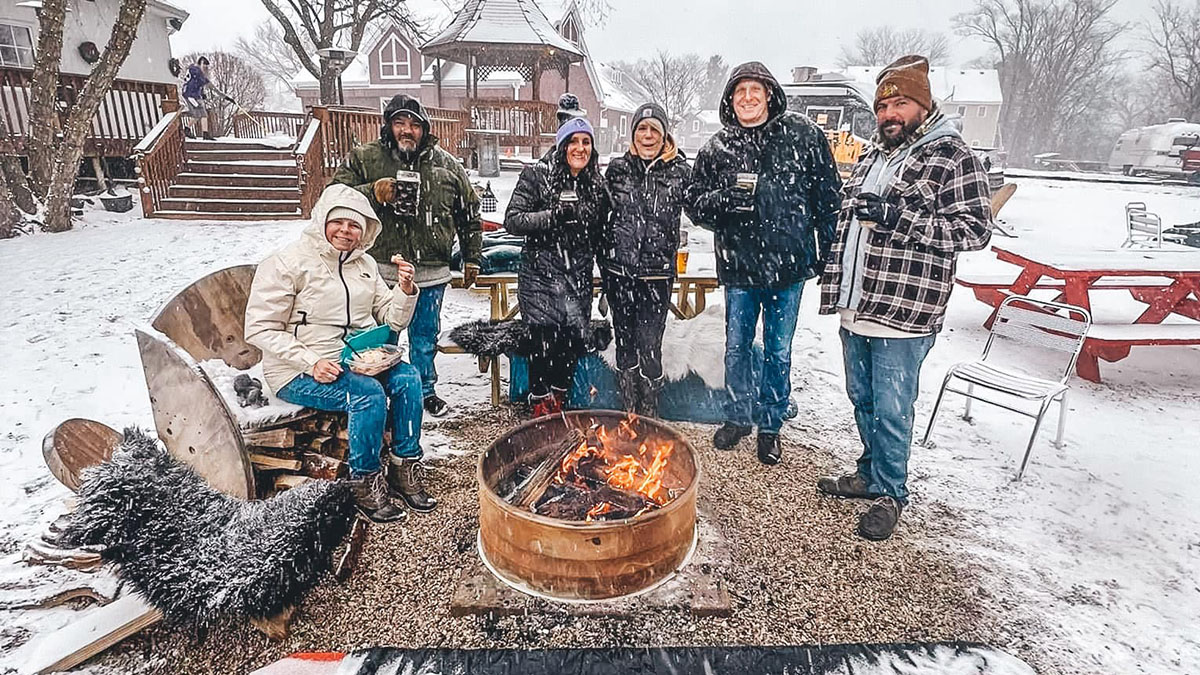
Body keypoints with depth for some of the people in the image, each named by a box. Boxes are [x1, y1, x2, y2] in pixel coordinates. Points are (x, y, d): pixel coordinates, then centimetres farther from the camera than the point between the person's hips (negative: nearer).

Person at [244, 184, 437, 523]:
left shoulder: (364, 264, 11)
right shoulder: (287, 263, -8)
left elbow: (392, 320, 11)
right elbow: (260, 329, -11)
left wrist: (406, 290, -10)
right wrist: (311, 363, -22)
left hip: (356, 360, 6)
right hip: (300, 371, -6)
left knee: (407, 377, -20)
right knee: (368, 394, -29)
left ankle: (405, 471, -9)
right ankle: (366, 485, -11)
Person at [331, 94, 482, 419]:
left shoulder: (446, 165, 7)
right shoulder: (364, 158, 0)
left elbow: (469, 212, 14)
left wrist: (471, 258, 13)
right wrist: (372, 193, -19)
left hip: (431, 272, 2)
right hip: (382, 270, -2)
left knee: (425, 337, 16)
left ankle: (425, 389, 34)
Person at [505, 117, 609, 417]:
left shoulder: (597, 185, 11)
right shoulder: (537, 176, -3)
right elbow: (512, 220, -10)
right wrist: (555, 216, -20)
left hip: (579, 280, 4)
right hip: (541, 277, -4)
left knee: (573, 343, 4)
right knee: (545, 344, -7)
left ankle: (558, 402, 27)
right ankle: (540, 407, 15)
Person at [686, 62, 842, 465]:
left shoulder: (803, 136, -1)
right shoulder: (717, 148, 2)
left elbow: (828, 199, 3)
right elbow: (695, 206, 2)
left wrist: (828, 252, 1)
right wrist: (726, 197, -18)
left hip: (789, 265, -1)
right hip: (739, 267, 1)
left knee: (779, 353, 11)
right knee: (736, 348, 13)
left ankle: (770, 425, 29)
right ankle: (738, 416, 34)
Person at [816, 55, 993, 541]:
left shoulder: (952, 157, -7)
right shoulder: (873, 156, 15)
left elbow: (975, 229, -14)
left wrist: (898, 217, -23)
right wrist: (836, 288, 18)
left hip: (903, 315, -7)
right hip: (856, 309, 7)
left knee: (891, 411, 3)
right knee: (863, 400, 18)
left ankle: (889, 494, 21)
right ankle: (870, 474, 37)